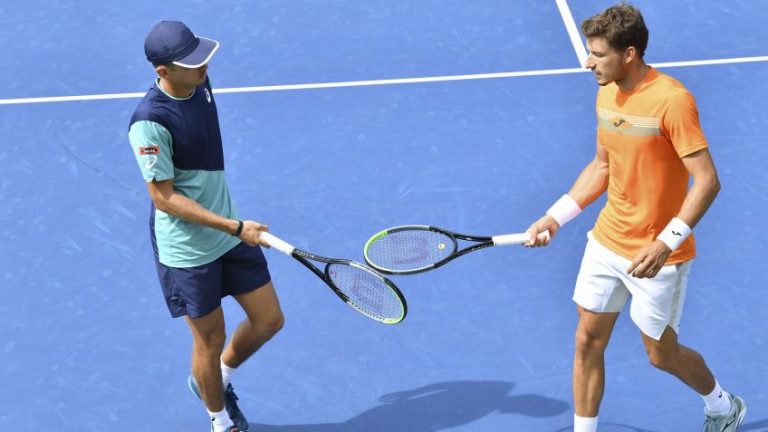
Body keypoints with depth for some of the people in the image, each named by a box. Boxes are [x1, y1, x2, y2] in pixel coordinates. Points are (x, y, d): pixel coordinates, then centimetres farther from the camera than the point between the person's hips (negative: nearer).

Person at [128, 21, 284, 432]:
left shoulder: (199, 83, -3)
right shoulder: (149, 122, -27)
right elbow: (164, 198, -22)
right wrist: (234, 227, -25)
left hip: (230, 233, 7)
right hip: (187, 251, -7)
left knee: (269, 320, 12)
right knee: (210, 341, 10)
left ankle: (220, 377, 40)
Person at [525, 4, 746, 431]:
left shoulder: (672, 100, -22)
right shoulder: (606, 94, 2)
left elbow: (707, 181, -23)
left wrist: (665, 243, -31)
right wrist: (555, 218, 9)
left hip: (657, 255, -7)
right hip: (606, 242, 7)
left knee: (662, 354, 9)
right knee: (588, 342, 9)